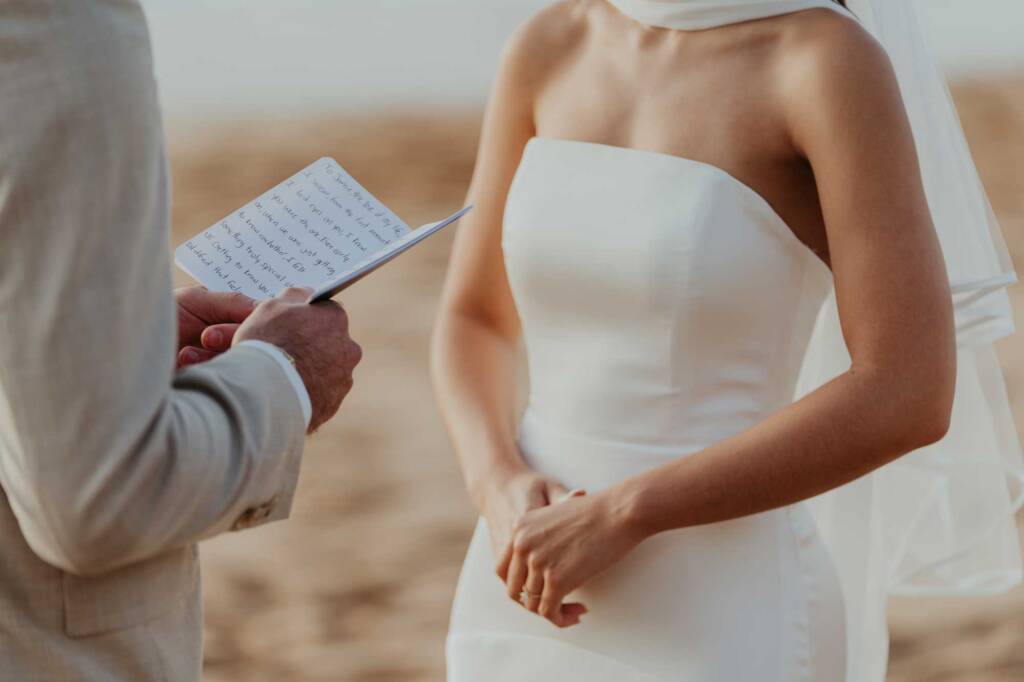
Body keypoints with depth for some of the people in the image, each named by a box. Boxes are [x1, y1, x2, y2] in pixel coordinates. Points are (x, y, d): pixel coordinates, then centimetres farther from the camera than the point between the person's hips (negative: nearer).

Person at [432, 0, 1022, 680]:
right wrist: (505, 495, -8)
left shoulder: (835, 62, -13)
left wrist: (619, 516, -20)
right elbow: (473, 327, 14)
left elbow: (912, 399, -19)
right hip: (543, 615, 6)